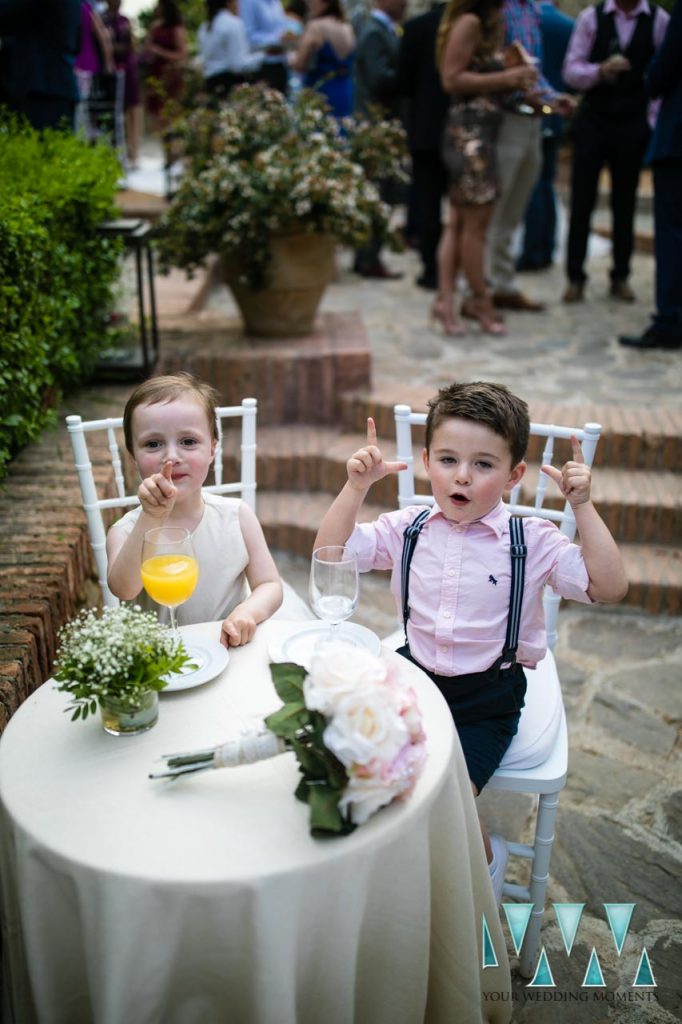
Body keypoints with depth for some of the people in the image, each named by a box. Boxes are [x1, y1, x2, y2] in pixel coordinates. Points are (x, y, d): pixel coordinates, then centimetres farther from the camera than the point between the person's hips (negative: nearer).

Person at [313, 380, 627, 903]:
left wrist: (583, 506, -22)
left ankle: (486, 855, 17)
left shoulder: (532, 540, -9)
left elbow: (608, 586, -18)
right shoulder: (409, 528, -1)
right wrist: (356, 487, -12)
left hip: (488, 700, -3)